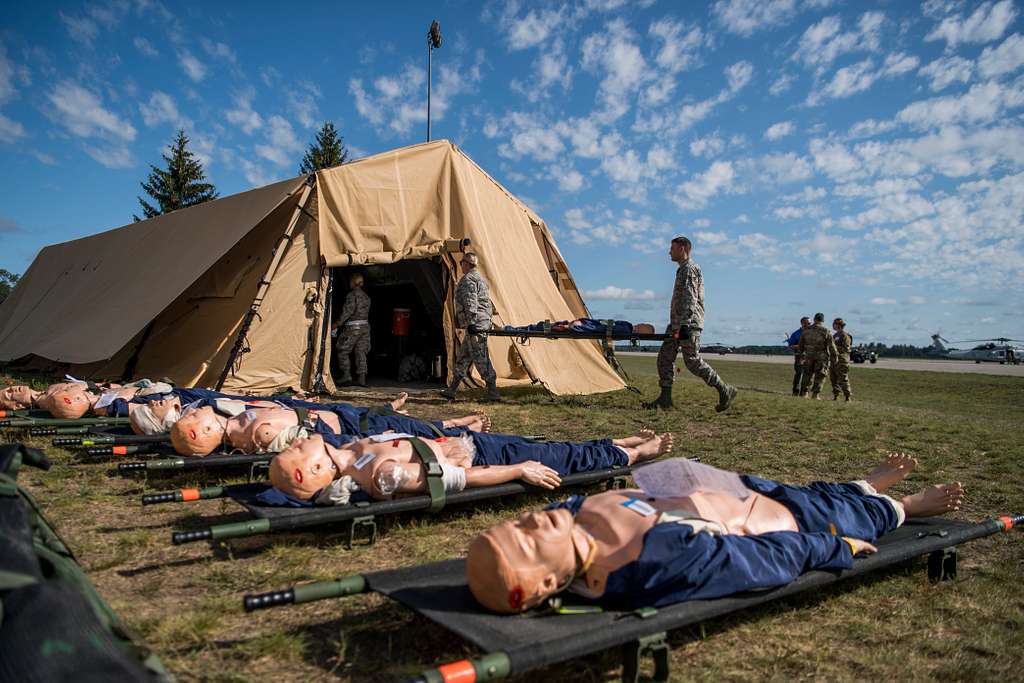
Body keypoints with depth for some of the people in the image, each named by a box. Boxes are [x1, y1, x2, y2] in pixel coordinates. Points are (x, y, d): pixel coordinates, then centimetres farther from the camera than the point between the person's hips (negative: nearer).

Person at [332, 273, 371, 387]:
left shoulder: (352, 294, -9)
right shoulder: (366, 296, 15)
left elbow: (348, 311, -16)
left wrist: (337, 323, -10)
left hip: (353, 327, -7)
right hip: (365, 326, 7)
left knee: (343, 351, 5)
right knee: (360, 352, 7)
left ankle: (346, 375, 1)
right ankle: (362, 378, 1)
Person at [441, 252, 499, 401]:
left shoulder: (468, 280, -11)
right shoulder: (479, 278, 22)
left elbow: (470, 304, -21)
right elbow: (487, 305, 25)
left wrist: (471, 323, -23)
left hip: (475, 326, -11)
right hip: (483, 323, 11)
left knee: (480, 359, -8)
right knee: (462, 357, 15)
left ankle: (493, 393, -6)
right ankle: (452, 390, 21)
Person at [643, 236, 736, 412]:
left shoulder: (689, 269, -11)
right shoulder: (683, 269, 21)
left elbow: (690, 300, -21)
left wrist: (684, 324, -27)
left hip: (689, 324, -10)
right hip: (677, 323, 10)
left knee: (693, 361, -9)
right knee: (665, 357, 4)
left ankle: (725, 391, 2)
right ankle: (665, 399, 5)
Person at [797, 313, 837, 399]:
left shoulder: (806, 331, 2)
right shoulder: (826, 332, -8)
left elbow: (800, 345, 11)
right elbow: (832, 347, -7)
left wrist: (801, 353, 26)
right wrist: (833, 359, 2)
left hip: (809, 357, 3)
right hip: (821, 357, -3)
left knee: (807, 375, 14)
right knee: (819, 376, 4)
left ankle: (803, 393, 13)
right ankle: (815, 394, 0)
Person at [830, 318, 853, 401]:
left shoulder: (845, 336, -9)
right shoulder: (835, 335, 18)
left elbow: (846, 348, -16)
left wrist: (836, 348, -19)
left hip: (842, 360, -9)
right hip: (834, 359, 9)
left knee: (843, 379, -9)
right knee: (833, 379, 9)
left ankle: (847, 397, -5)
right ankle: (835, 396, 16)